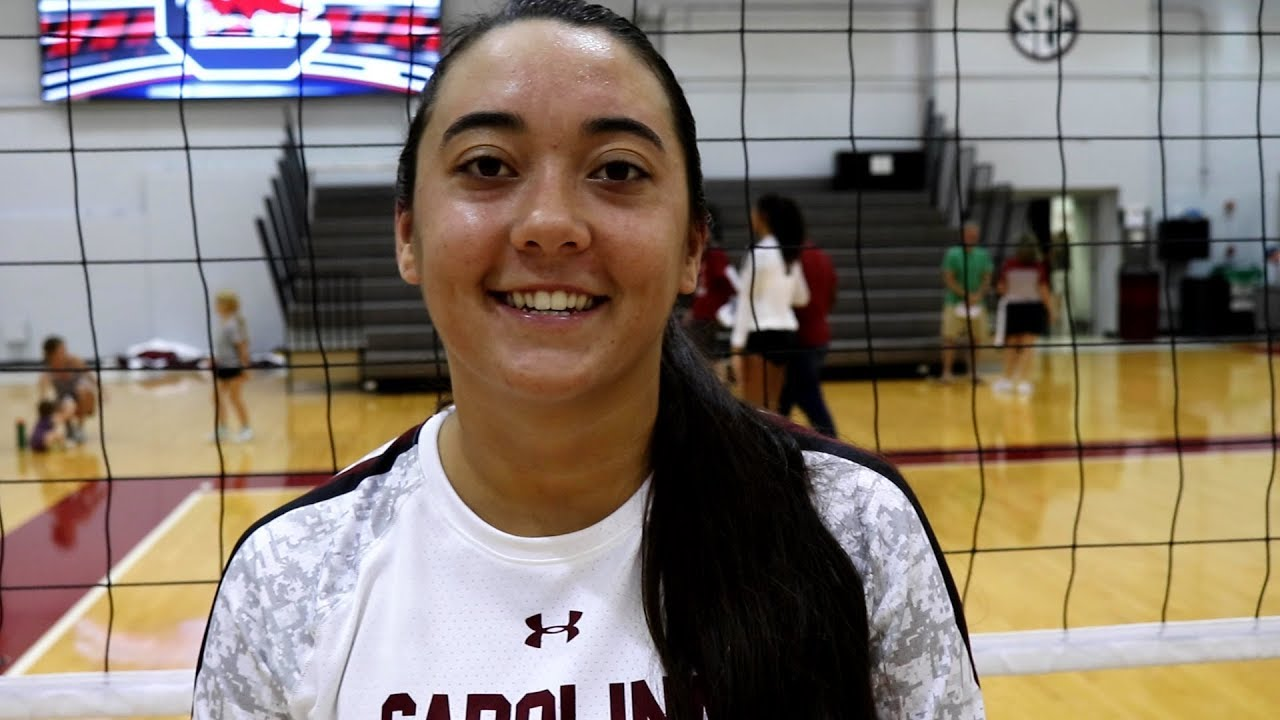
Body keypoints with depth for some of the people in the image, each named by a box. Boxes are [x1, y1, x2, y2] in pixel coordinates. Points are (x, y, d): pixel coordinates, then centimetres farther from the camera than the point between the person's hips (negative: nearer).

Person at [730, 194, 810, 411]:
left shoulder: (759, 251, -12)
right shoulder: (790, 254, 10)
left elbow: (746, 300, -12)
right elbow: (801, 298, 16)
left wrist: (737, 343, -11)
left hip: (761, 335, -8)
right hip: (786, 333, 8)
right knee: (771, 409, 13)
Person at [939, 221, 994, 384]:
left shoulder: (983, 255, 5)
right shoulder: (952, 254, -5)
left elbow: (987, 279, 5)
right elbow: (948, 280, -8)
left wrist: (978, 295, -13)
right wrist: (966, 295, -16)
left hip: (977, 303, 4)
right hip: (955, 302, -3)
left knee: (977, 338, 5)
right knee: (950, 338, -8)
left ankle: (973, 371, 18)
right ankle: (946, 372, -3)